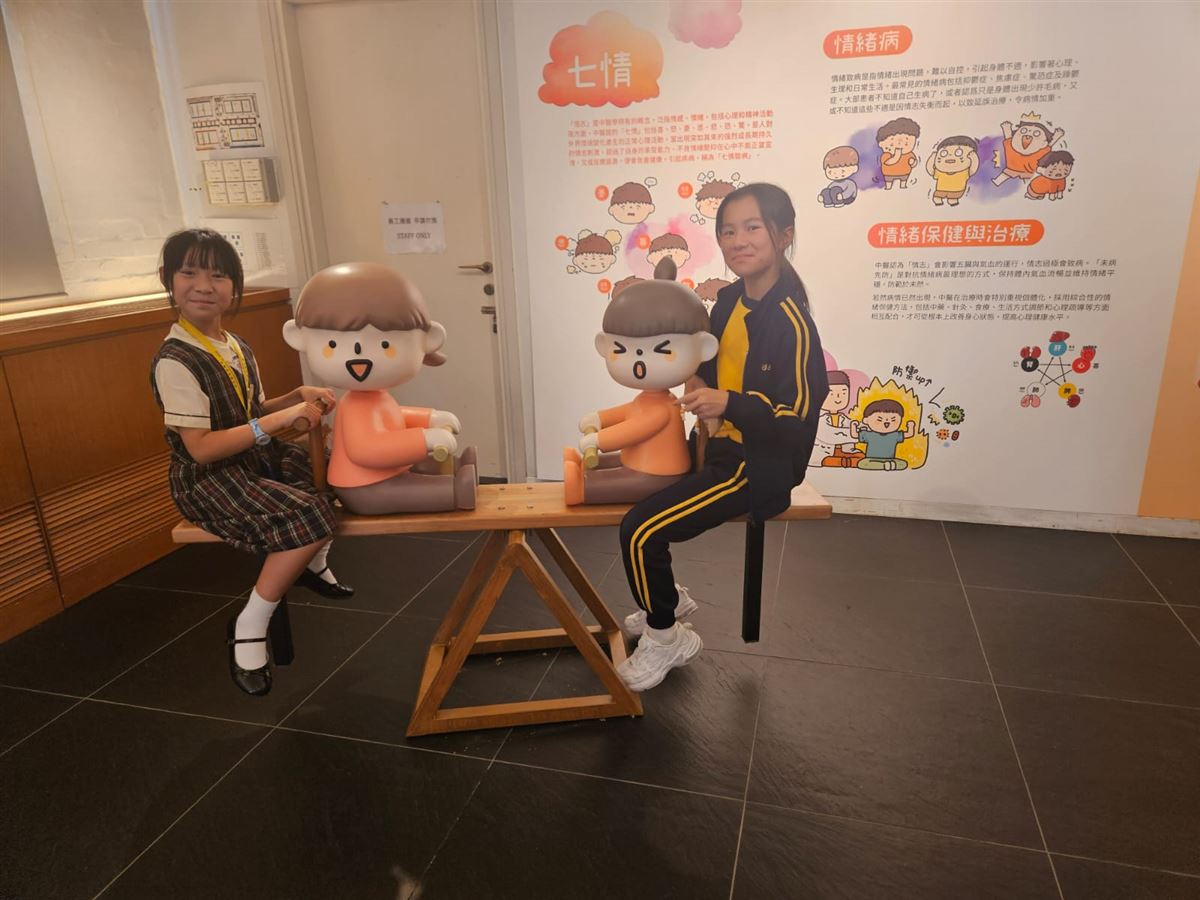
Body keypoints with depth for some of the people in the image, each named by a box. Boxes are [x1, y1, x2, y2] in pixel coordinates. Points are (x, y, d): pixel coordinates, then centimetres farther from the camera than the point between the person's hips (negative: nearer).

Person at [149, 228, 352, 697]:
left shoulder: (236, 346, 7)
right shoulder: (175, 361, -20)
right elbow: (201, 448, -25)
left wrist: (299, 396, -1)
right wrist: (281, 419, -25)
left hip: (257, 459, 9)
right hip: (208, 481, -9)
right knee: (312, 516, -26)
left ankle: (315, 564, 26)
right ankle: (250, 625, -10)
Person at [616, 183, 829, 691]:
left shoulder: (791, 322, -21)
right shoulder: (730, 299, 3)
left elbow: (800, 419, -22)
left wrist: (728, 404, -33)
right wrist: (699, 384, -3)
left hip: (759, 465, -9)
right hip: (721, 445, 9)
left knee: (640, 531, -17)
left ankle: (666, 639, 9)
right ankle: (664, 598, 38)